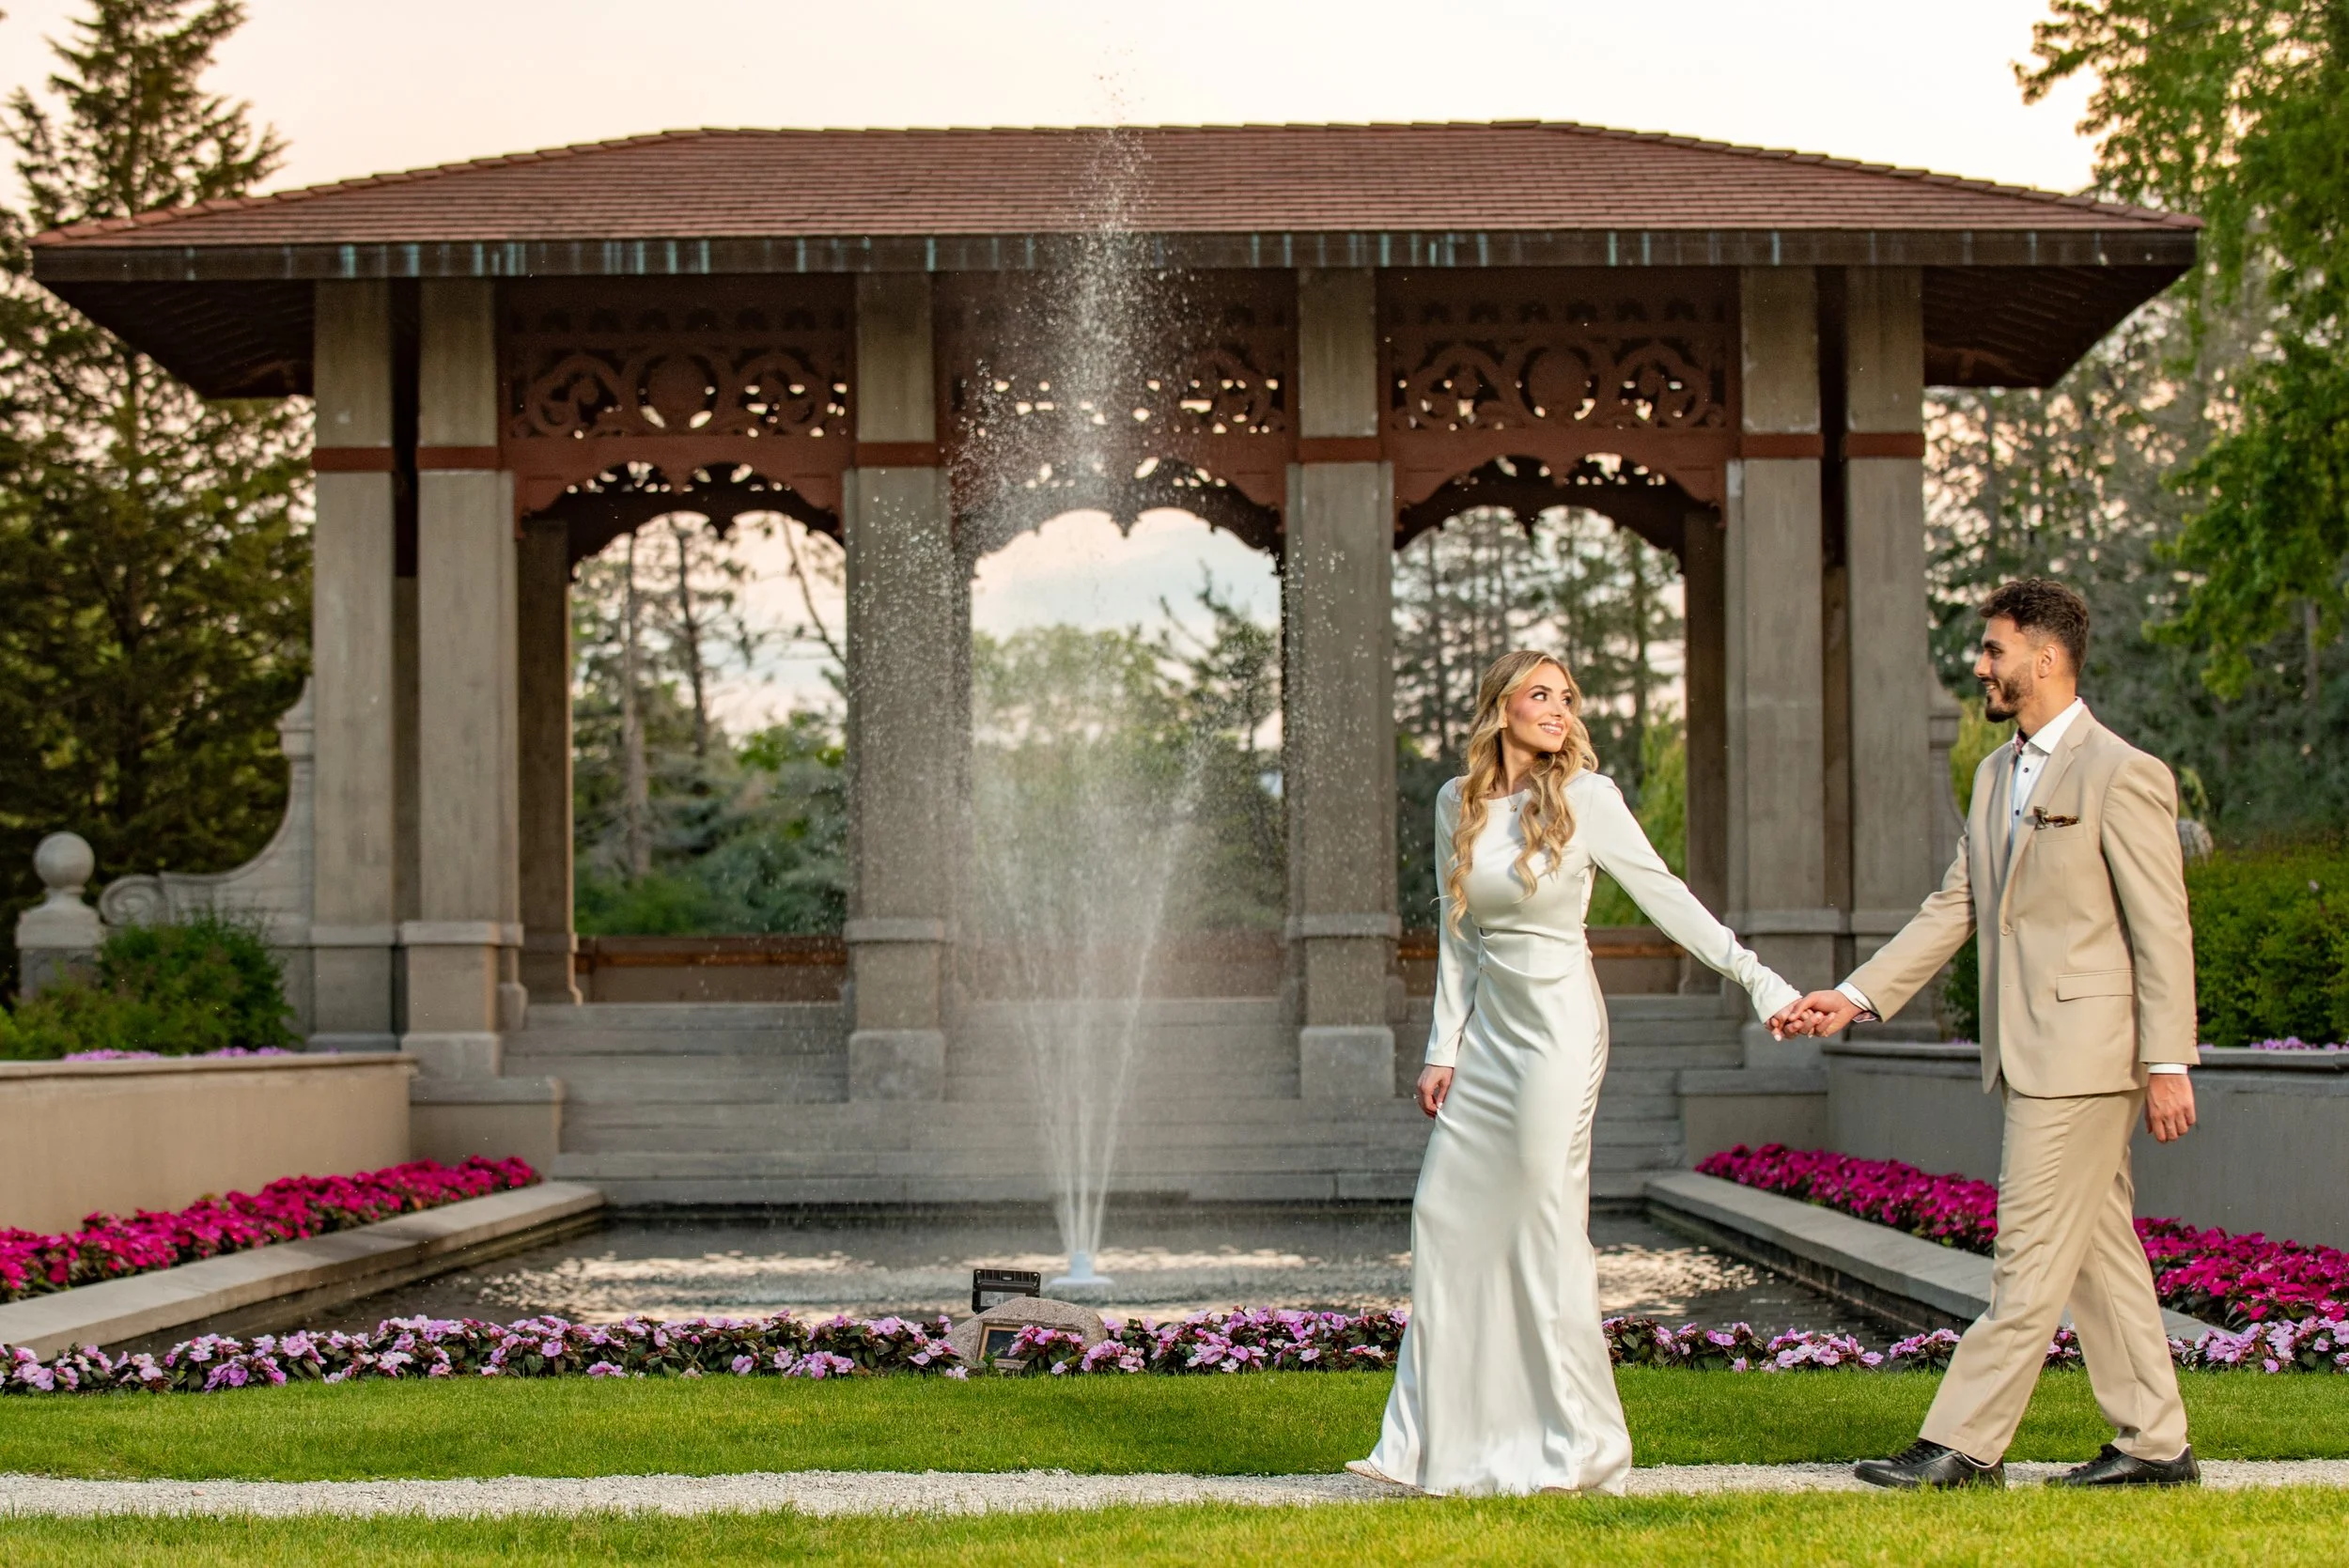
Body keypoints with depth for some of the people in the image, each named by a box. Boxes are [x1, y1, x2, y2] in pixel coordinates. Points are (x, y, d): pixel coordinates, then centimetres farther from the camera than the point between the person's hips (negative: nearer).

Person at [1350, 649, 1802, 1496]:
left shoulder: (1586, 797, -6)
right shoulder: (1458, 803, 7)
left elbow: (1666, 897, -6)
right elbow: (1457, 933, 13)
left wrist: (1758, 977, -10)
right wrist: (1444, 1048, 11)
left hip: (1560, 1022, -6)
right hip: (1488, 1023, 6)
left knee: (1545, 1220, -6)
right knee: (1447, 1215, 5)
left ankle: (1579, 1446, 4)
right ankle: (1443, 1438, 14)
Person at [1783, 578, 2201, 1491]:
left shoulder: (2122, 775, -10)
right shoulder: (1995, 775, 15)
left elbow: (2162, 933, -12)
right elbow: (1952, 909, 16)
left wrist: (2168, 1065, -14)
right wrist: (1855, 997, 8)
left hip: (2083, 1054, -9)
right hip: (2030, 1056, 9)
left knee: (2031, 1257, -5)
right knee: (2098, 1251, 12)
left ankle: (1965, 1444, -3)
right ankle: (2155, 1444, 18)